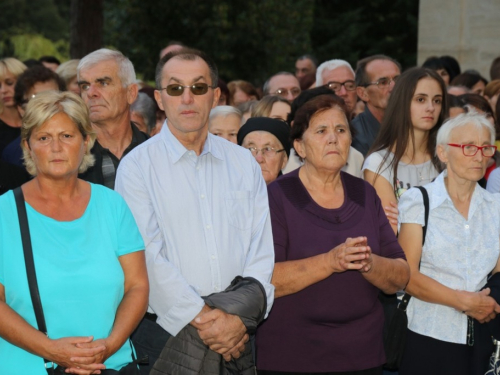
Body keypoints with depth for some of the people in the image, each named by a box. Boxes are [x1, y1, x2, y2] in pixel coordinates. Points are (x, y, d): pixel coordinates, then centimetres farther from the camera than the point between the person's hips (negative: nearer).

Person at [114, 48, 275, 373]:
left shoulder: (244, 163, 10)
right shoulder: (138, 166, -1)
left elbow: (262, 249, 3)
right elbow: (148, 256, -11)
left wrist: (242, 316, -11)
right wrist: (201, 319, -16)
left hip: (238, 333, 3)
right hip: (167, 330, -3)